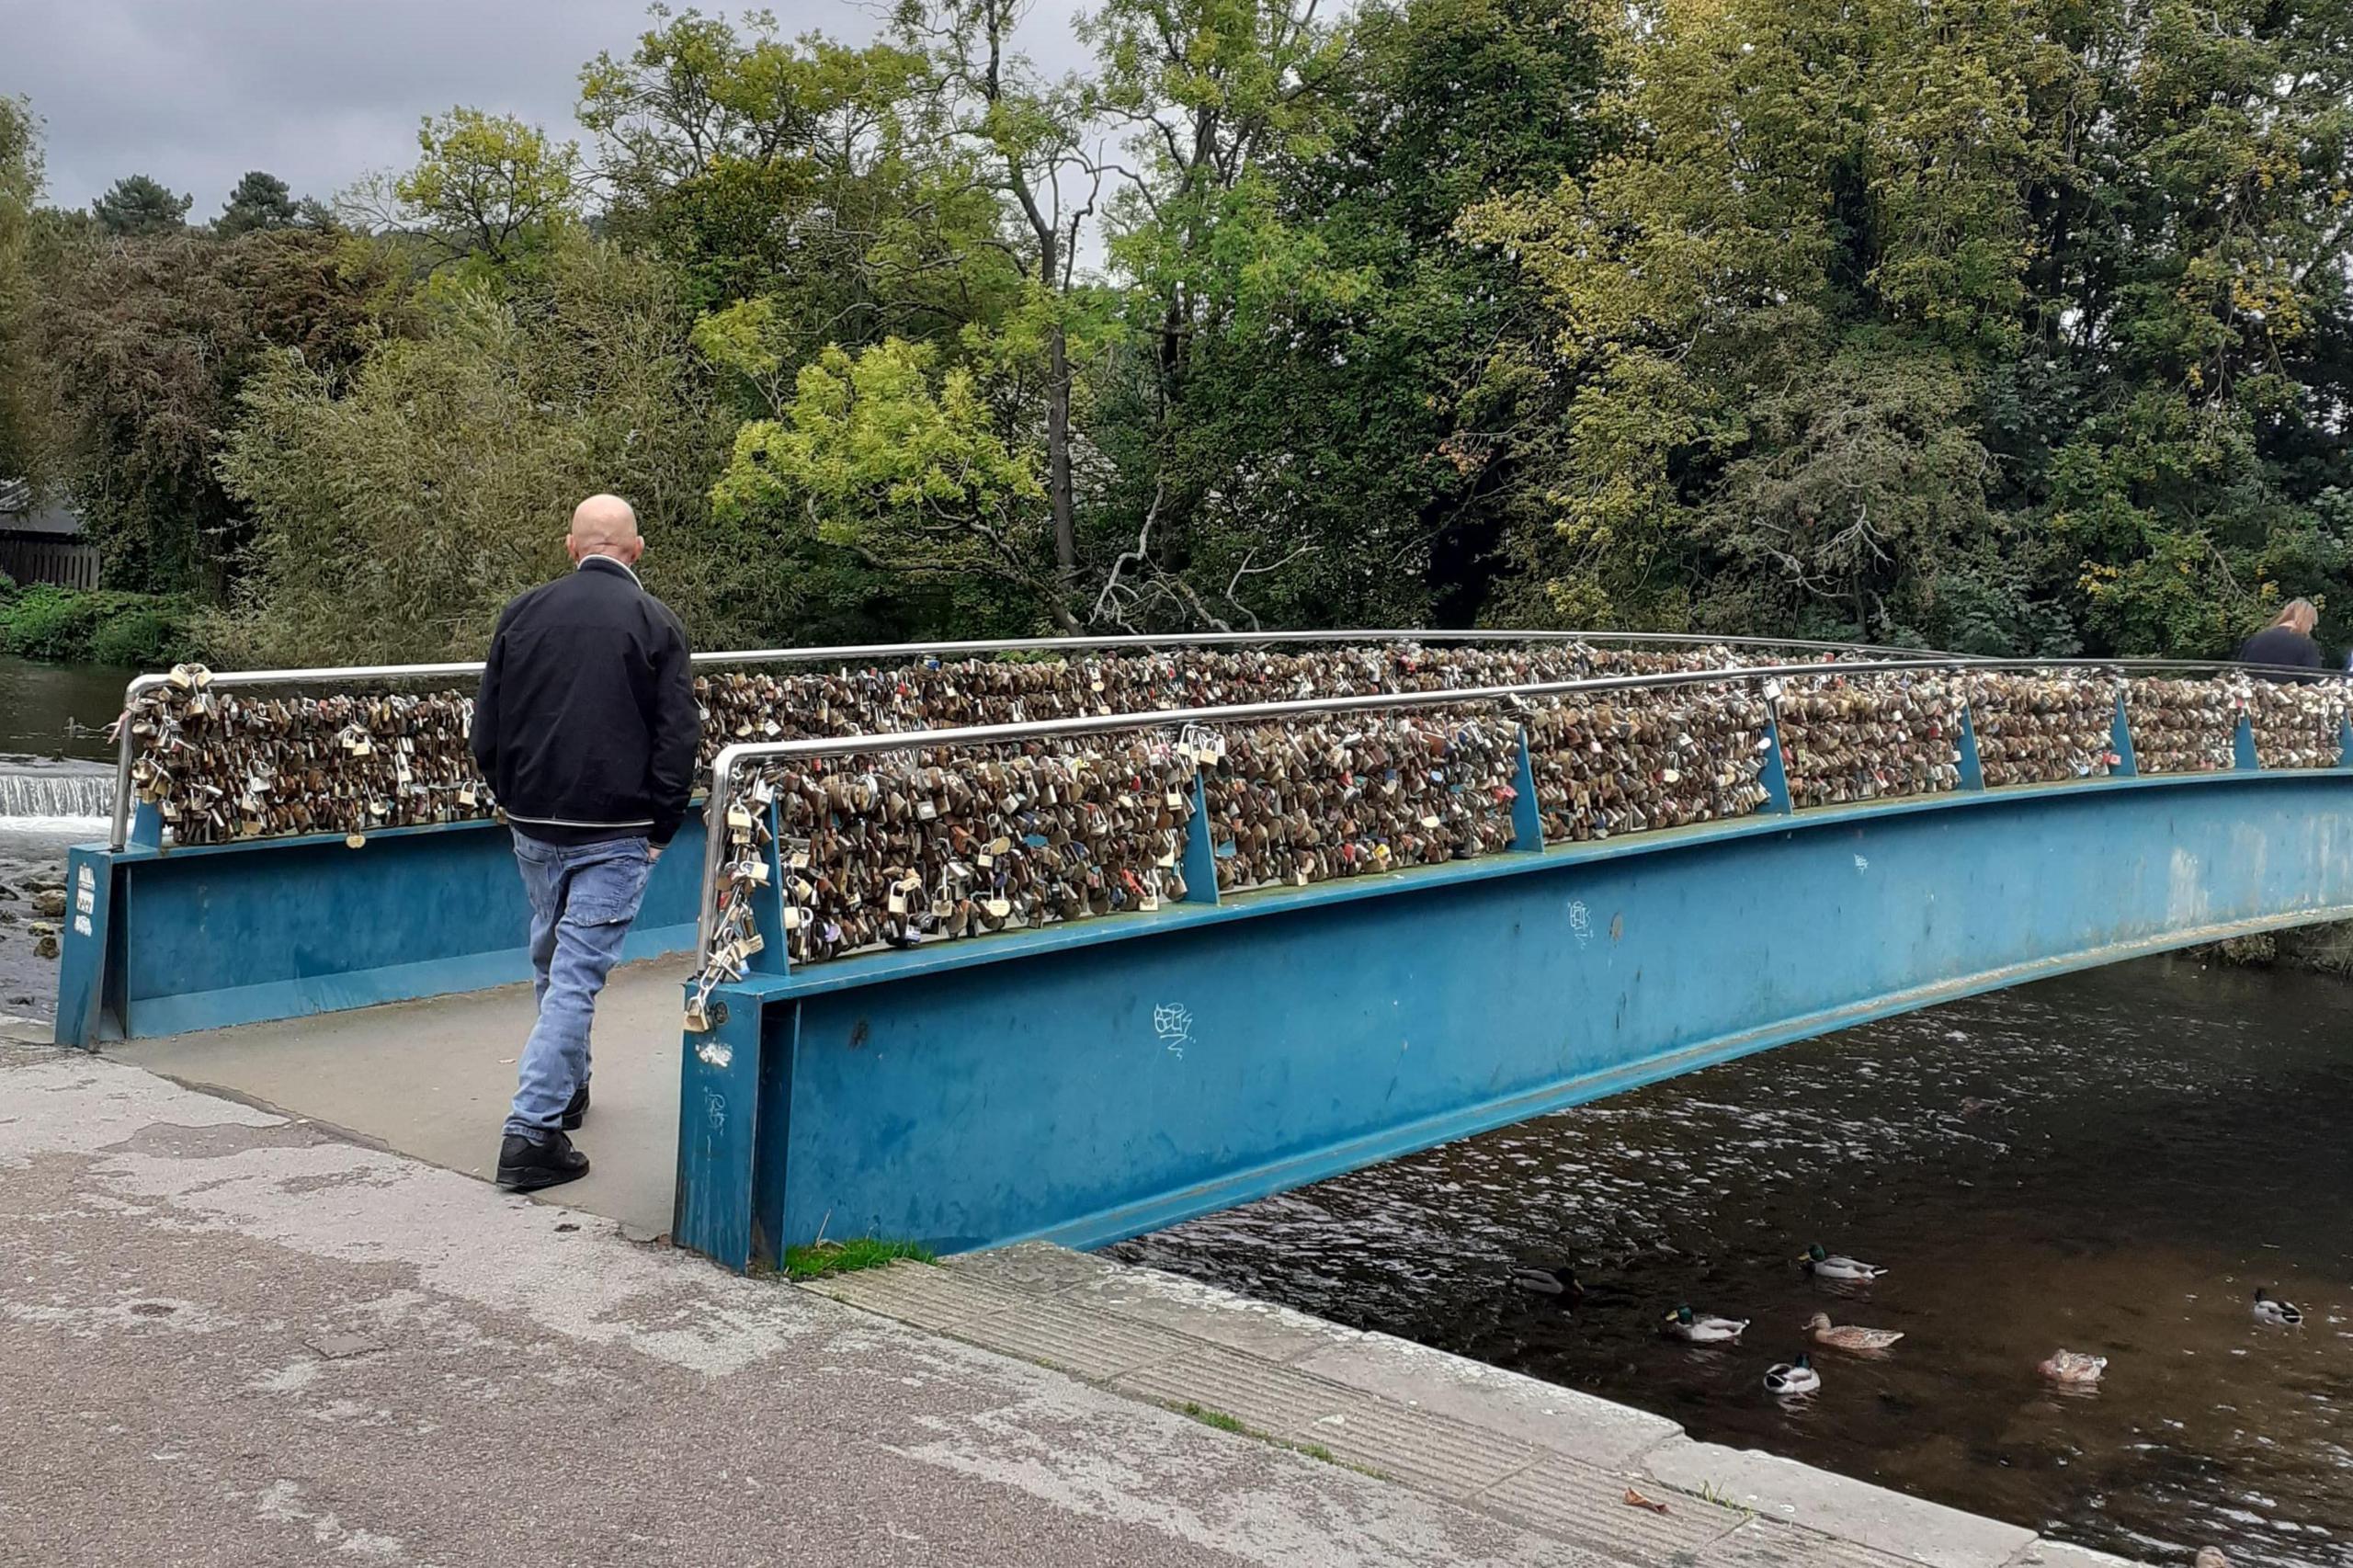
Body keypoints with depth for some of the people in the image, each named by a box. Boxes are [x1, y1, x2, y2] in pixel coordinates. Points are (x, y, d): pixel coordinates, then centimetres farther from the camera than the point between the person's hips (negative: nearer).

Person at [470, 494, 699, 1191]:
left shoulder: (522, 612, 4)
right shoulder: (655, 623, -5)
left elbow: (486, 727, 8)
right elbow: (677, 736, -8)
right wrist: (661, 826, 2)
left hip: (533, 823, 4)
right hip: (616, 831, -4)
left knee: (552, 961, 21)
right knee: (578, 971, -3)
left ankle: (566, 1088, 40)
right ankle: (533, 1129, -8)